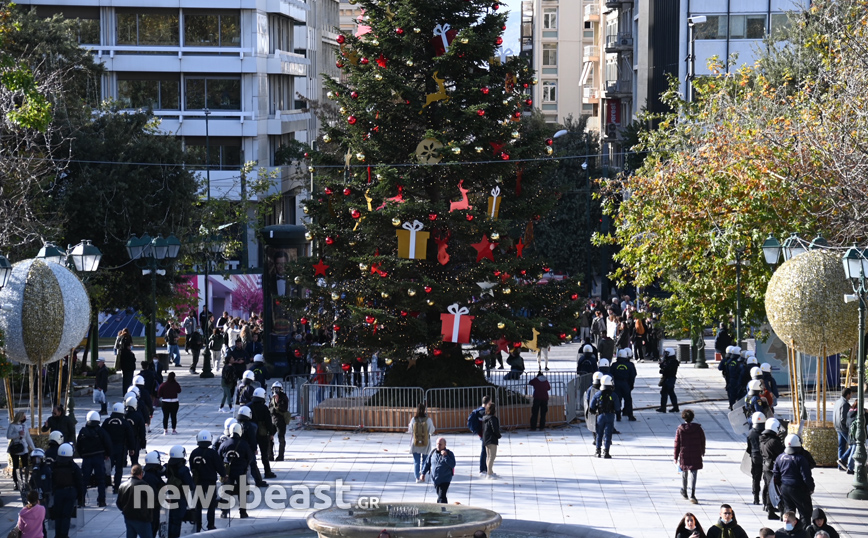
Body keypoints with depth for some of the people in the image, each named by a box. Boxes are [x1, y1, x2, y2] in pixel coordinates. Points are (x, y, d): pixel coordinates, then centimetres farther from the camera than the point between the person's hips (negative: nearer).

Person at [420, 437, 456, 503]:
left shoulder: (449, 453, -7)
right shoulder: (433, 452, 3)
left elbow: (453, 464, -19)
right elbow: (427, 463, 10)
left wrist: (445, 456, -26)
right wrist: (423, 473, 4)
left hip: (445, 479, -5)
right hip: (435, 478, 5)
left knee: (441, 496, -15)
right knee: (439, 495, 17)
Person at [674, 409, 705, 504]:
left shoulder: (680, 429, -7)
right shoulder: (698, 428, -5)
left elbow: (677, 444, -5)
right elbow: (702, 441, 4)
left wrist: (676, 457, 2)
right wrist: (702, 452, 22)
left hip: (684, 456, 1)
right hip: (696, 456, -1)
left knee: (684, 473, 21)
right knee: (693, 474, -3)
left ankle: (684, 492, 39)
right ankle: (692, 495, -15)